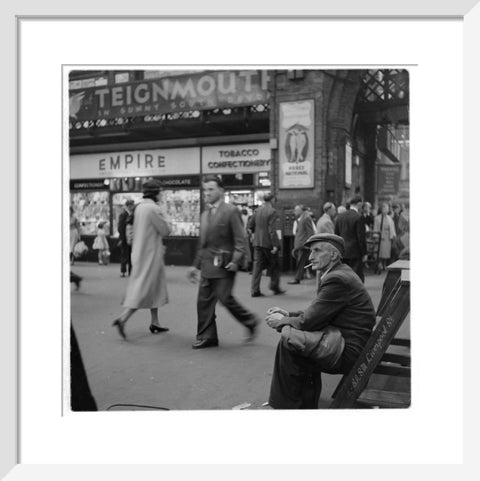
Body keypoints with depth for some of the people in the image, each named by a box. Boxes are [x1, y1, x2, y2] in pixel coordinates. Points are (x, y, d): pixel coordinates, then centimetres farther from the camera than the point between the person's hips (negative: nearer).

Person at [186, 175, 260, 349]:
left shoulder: (231, 211, -6)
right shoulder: (205, 214, 16)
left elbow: (239, 239, -10)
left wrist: (236, 260, -21)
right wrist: (196, 265, 17)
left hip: (224, 265, -7)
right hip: (207, 265, 7)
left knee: (225, 297, -7)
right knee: (204, 300, 5)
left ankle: (250, 321, 16)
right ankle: (207, 337, 15)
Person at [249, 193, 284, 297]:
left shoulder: (257, 211, 7)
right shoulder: (273, 212, -12)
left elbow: (250, 226, 12)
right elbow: (273, 230, -19)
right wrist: (276, 245, -20)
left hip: (257, 243, 6)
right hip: (268, 243, -5)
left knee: (257, 265, 5)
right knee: (275, 265, 11)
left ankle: (255, 290, 1)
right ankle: (275, 287, 17)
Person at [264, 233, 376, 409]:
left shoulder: (337, 279, -19)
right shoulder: (339, 273, 14)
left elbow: (309, 321, -18)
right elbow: (315, 314, 17)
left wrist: (282, 321, -2)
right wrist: (288, 315, 6)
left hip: (348, 352, -11)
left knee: (289, 338, -19)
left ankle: (285, 405, -2)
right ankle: (306, 405, 16)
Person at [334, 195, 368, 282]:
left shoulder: (339, 217, 7)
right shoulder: (358, 217, -13)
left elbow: (336, 235, 11)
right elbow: (361, 237, -13)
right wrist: (364, 253, -7)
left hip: (342, 252, 6)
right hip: (355, 252, -6)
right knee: (358, 277, -1)